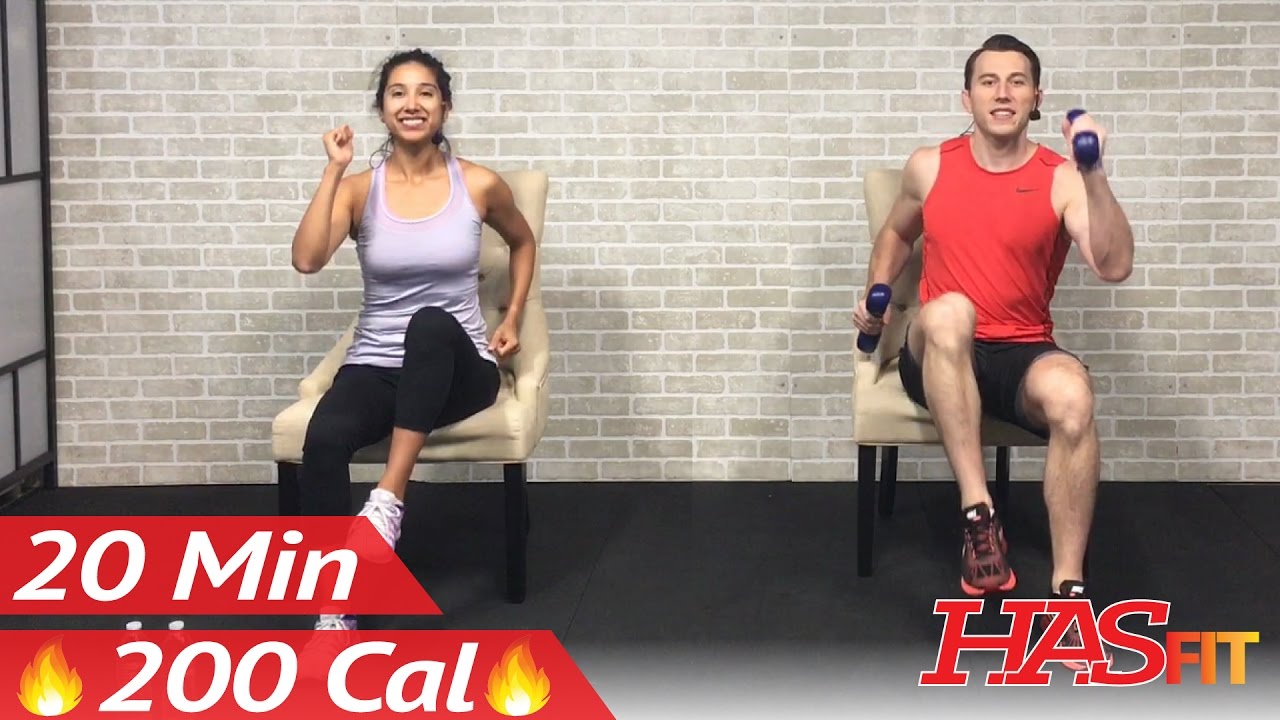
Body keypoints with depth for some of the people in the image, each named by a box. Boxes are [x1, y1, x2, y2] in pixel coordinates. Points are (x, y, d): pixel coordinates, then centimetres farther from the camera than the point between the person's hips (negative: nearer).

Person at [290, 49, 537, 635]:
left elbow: (523, 242, 22)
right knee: (324, 438, -35)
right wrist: (333, 171, -16)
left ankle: (388, 499, -40)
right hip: (376, 368, 1)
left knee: (432, 323, -40)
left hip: (457, 369, -1)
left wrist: (512, 318, 12)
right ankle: (335, 612, -28)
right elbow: (307, 259, -16)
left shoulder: (479, 185, 1)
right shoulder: (359, 189, 1)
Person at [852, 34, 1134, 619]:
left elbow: (1114, 267, -20)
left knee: (1071, 393, -37)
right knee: (948, 311, -37)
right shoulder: (929, 167, 4)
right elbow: (897, 232, 26)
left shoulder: (1061, 179, -4)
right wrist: (877, 292, 9)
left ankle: (1068, 584, -26)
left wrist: (1093, 174, -30)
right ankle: (978, 515, -35)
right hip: (941, 358, 1)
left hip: (1023, 358, -1)